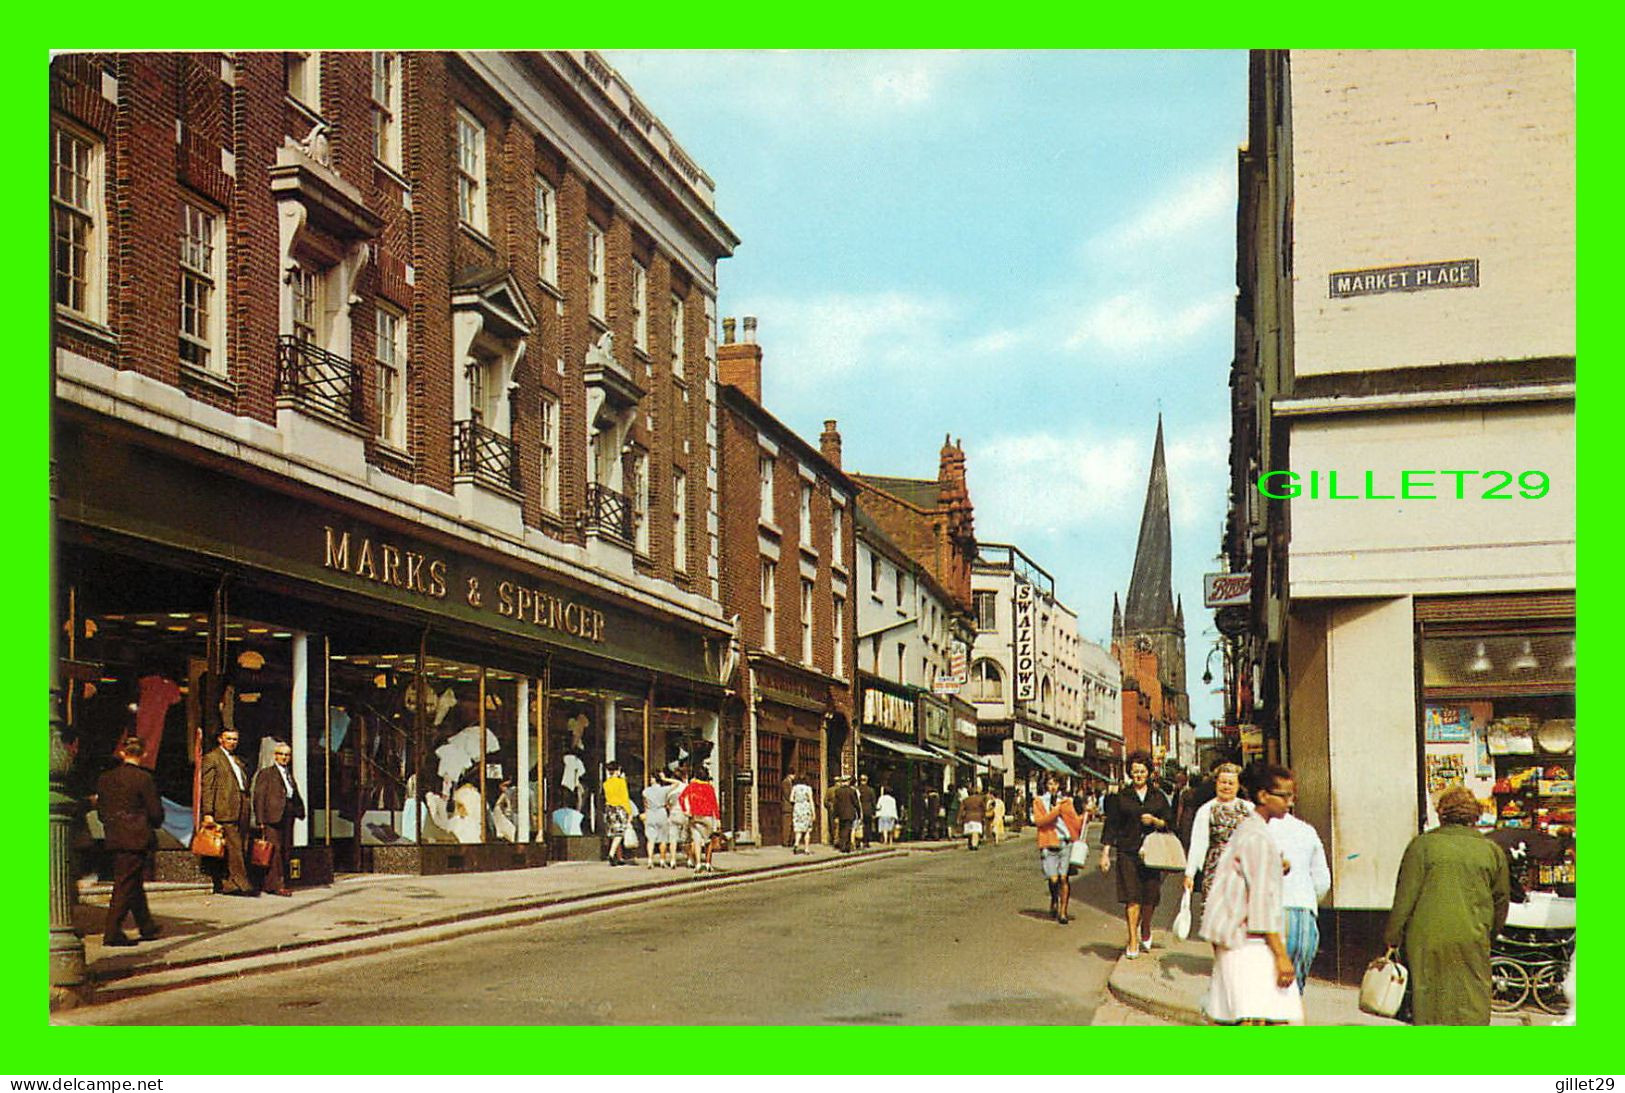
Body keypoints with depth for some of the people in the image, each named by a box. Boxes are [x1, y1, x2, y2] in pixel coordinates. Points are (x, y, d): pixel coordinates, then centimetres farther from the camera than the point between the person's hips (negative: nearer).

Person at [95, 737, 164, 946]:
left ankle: (147, 927, 28)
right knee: (127, 884, -2)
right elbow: (156, 812, -9)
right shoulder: (144, 778, -12)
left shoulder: (105, 778, 4)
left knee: (135, 882, 17)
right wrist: (153, 824, 12)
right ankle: (112, 932, -4)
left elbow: (101, 808, 10)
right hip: (136, 838, -6)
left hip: (114, 838, 6)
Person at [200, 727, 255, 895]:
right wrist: (208, 812, -13)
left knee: (235, 849, 5)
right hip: (224, 811, -7)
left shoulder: (238, 761, 24)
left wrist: (247, 809, 16)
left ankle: (223, 884, 11)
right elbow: (207, 787, -5)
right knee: (234, 848, -12)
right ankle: (241, 883, -14)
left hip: (240, 811, 7)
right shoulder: (211, 758, 2)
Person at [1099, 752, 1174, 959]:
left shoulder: (1158, 796, 10)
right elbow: (1111, 825, 6)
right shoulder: (1121, 797, 6)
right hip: (1128, 853, -2)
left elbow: (1169, 822, 13)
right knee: (1132, 897, -7)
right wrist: (1105, 853, 1)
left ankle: (1145, 930, 29)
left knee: (1150, 897, 2)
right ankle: (1133, 941, -3)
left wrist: (1155, 821, -8)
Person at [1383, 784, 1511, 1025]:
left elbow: (1405, 897, -3)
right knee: (1473, 1004, 7)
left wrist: (1392, 938, 2)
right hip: (1471, 940, 1)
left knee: (1427, 1002, 7)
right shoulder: (1492, 851, 7)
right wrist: (1489, 935, 28)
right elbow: (1502, 900, 15)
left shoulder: (1422, 845, 0)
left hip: (1426, 940, -1)